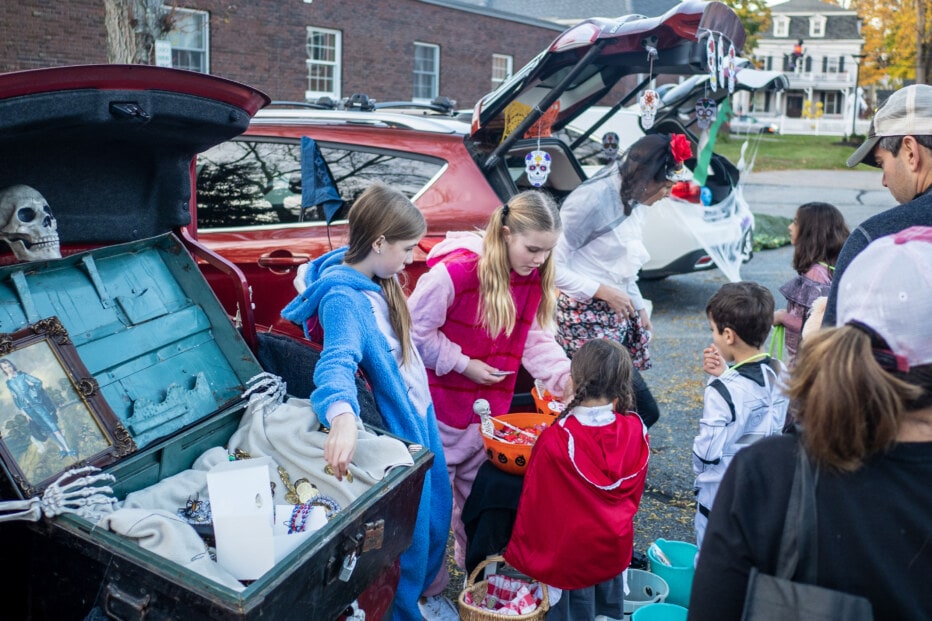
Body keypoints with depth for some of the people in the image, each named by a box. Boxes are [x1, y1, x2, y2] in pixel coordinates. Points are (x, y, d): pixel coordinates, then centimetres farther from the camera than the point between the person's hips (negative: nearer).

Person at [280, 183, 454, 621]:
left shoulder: (379, 277, 0)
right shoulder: (342, 297, -26)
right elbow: (338, 360, -43)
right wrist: (342, 416, -61)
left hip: (421, 415, 9)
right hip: (396, 430, -9)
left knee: (436, 513, 24)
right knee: (408, 532, 8)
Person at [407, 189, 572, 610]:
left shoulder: (535, 278, -2)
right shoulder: (456, 270, -24)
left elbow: (536, 339, 1)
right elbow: (417, 329, -18)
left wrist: (566, 376, -14)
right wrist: (463, 364, -18)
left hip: (491, 409, 6)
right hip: (443, 404, -6)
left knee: (479, 490, 20)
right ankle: (429, 581, 27)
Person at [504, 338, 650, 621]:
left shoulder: (554, 440, -26)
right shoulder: (636, 431, -13)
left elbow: (534, 503, -14)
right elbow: (634, 493, 3)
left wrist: (521, 553, 0)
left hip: (570, 554, -4)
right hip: (616, 547, 4)